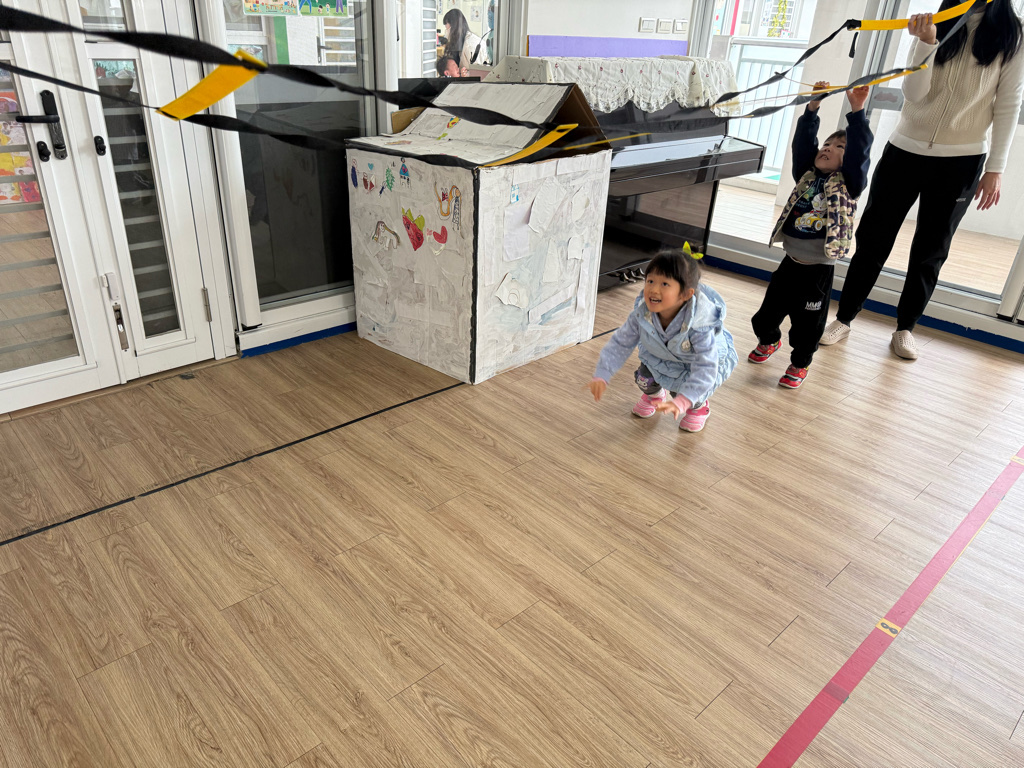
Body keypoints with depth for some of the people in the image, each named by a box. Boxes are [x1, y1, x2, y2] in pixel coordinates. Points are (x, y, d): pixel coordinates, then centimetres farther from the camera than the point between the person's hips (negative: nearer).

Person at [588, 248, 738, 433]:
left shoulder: (700, 325, -42)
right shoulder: (642, 314, -29)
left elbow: (705, 369, -42)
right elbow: (620, 344, -16)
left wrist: (681, 403, -51)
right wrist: (601, 376, -26)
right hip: (661, 356, 4)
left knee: (683, 388, -24)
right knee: (644, 378, -13)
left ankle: (698, 407, 16)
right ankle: (654, 395, 28)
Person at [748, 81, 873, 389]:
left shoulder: (849, 183, -4)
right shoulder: (806, 176, 6)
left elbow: (859, 150, -17)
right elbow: (803, 142, -1)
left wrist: (857, 112, -23)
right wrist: (813, 107, -9)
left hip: (819, 269, -4)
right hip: (790, 262, 4)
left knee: (807, 323, 7)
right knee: (768, 312, 16)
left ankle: (800, 363, 29)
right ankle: (769, 341, 46)